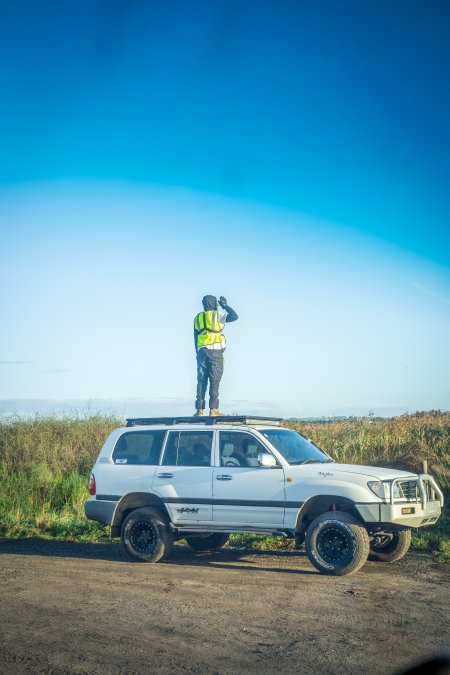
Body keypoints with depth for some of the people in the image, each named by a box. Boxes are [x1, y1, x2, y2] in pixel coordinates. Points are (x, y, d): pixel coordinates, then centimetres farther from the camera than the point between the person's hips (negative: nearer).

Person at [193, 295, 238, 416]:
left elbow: (195, 338, 16)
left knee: (201, 381, 5)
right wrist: (225, 305, 22)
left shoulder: (198, 318, 15)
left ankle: (199, 409, 2)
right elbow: (235, 316, 10)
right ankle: (213, 409, -9)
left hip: (202, 351, 4)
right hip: (215, 351, -4)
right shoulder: (218, 315, 0)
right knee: (214, 381, -4)